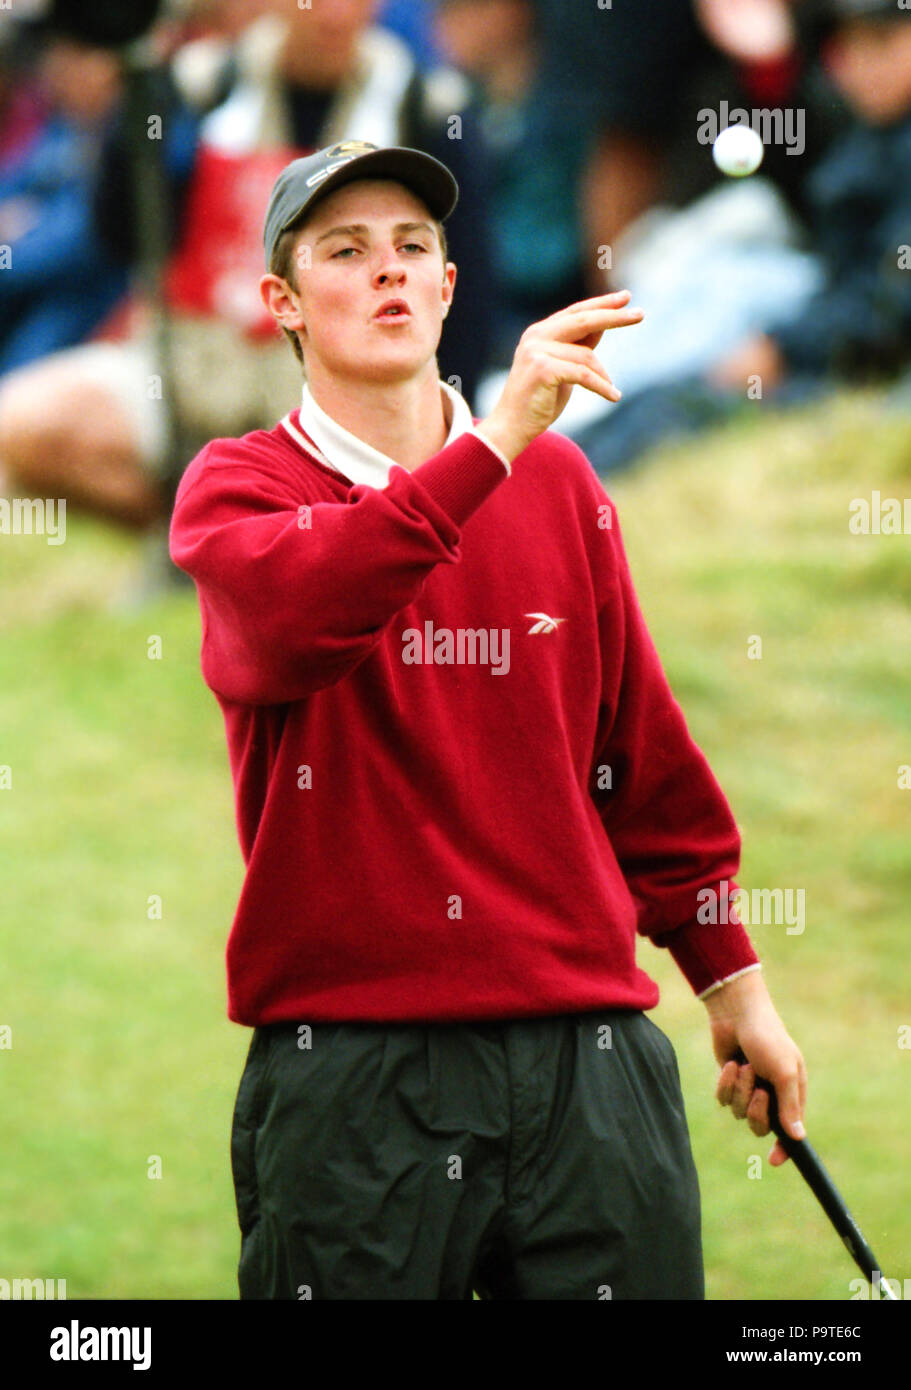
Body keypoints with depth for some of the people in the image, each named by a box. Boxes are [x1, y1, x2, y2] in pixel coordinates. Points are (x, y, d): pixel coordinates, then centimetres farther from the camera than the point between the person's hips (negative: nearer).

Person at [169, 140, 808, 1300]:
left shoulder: (559, 482, 12)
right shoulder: (235, 487, 2)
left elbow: (643, 751, 18)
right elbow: (292, 614, -23)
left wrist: (729, 976, 18)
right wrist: (495, 442, -29)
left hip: (586, 1045, 3)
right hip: (347, 1063, -3)